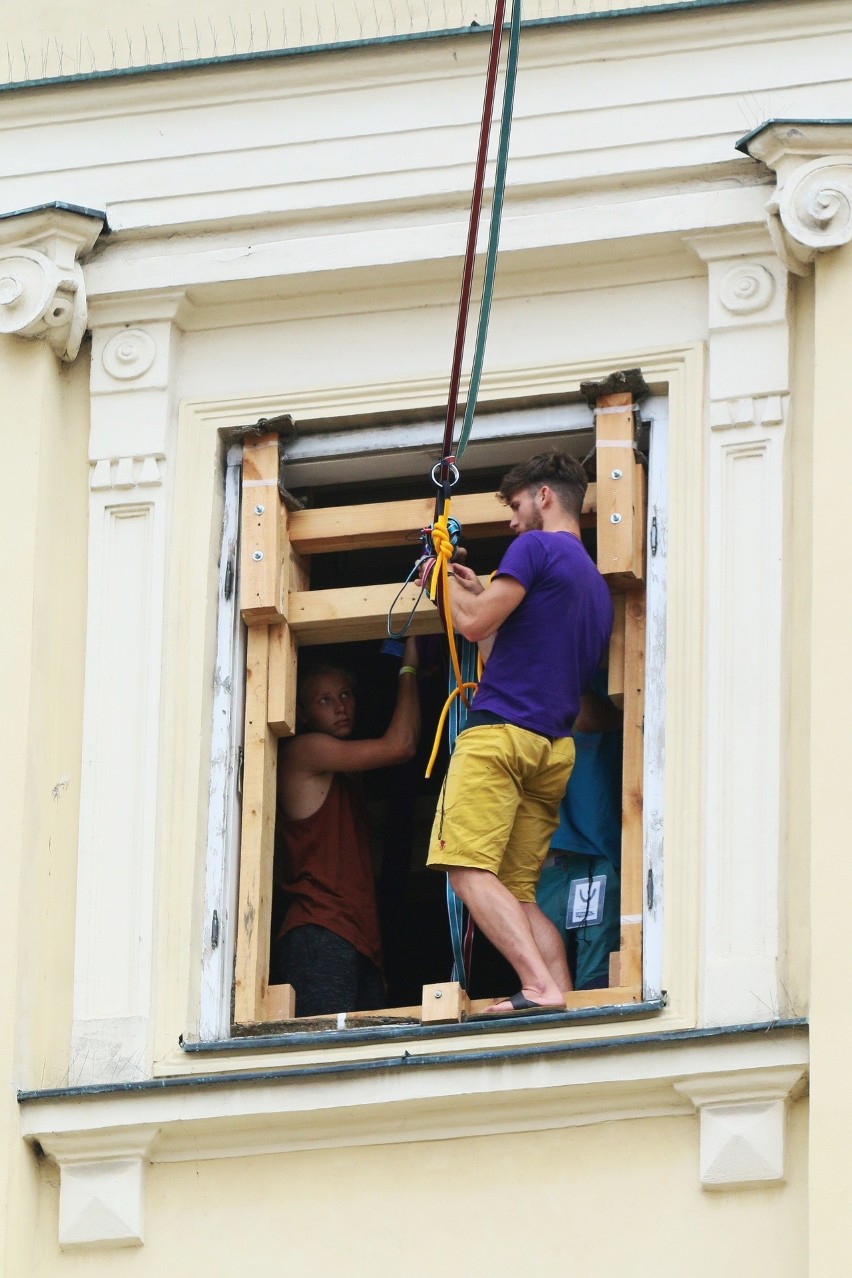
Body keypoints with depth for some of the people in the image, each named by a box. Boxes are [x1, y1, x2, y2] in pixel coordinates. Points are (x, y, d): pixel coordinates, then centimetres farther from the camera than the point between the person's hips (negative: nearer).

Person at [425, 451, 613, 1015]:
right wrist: (484, 592, 33)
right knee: (518, 890, 6)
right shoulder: (598, 585, 25)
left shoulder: (537, 547, -1)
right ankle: (565, 997, -11)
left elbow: (475, 624, -7)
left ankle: (541, 987, -29)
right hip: (556, 748, 9)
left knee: (470, 871, -15)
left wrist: (449, 584, 12)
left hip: (500, 733, -9)